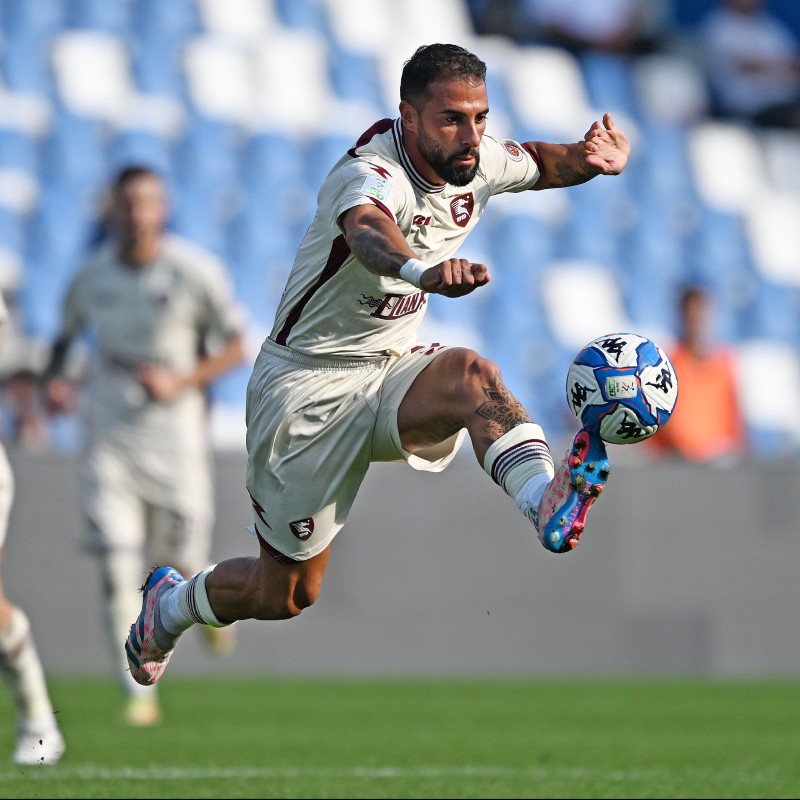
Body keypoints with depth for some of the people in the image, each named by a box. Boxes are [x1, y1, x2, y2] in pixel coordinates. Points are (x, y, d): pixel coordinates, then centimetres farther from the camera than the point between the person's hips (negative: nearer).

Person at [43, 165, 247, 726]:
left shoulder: (195, 271, -9)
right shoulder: (92, 275, 0)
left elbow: (237, 347, -3)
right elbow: (68, 334, 17)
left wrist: (180, 382, -17)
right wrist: (54, 378, -5)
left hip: (175, 433, -2)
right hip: (110, 439, 2)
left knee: (182, 561, 5)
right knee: (117, 569, -8)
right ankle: (139, 693, 0)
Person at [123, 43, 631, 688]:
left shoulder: (479, 163, -6)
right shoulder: (373, 174, -29)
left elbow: (536, 163, 18)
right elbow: (366, 229, -54)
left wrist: (593, 159, -6)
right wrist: (420, 269, -78)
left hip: (392, 369, 5)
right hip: (308, 385, -5)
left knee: (470, 374, -31)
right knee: (285, 595, 7)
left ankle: (546, 501, -55)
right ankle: (169, 604, 37)